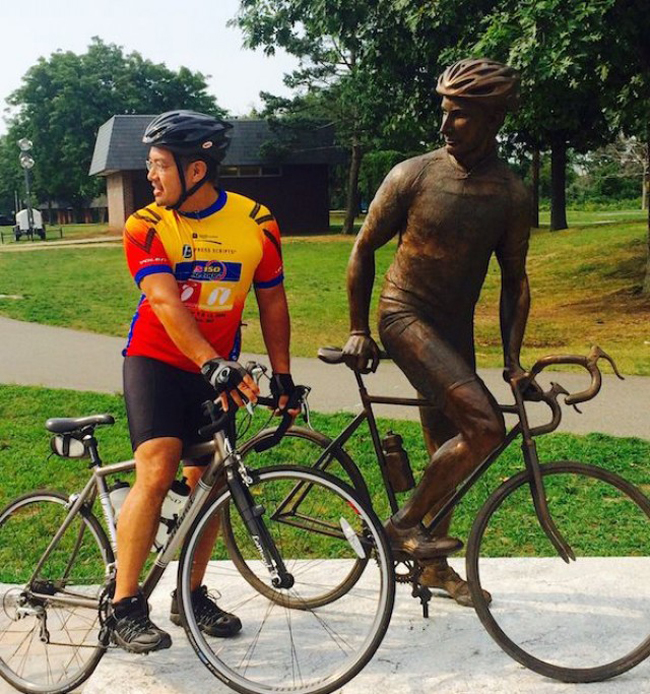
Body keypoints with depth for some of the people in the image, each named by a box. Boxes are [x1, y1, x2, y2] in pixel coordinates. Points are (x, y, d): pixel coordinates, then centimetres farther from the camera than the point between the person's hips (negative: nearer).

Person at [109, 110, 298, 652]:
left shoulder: (257, 223, -5)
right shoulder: (146, 227, -11)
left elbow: (272, 301, 5)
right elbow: (166, 302, -25)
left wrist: (282, 374, 4)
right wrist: (212, 363, -39)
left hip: (218, 369, 3)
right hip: (156, 359, -3)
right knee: (157, 473, -18)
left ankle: (192, 596, 23)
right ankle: (126, 607, -9)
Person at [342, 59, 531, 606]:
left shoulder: (512, 195, -1)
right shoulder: (413, 176, -10)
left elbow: (514, 279, 6)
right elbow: (364, 250, -2)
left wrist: (512, 356, -2)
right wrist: (358, 330, -2)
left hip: (457, 327, 5)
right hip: (406, 316, -5)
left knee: (448, 449, 11)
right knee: (485, 426, -21)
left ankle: (435, 564, 29)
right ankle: (405, 522, -5)